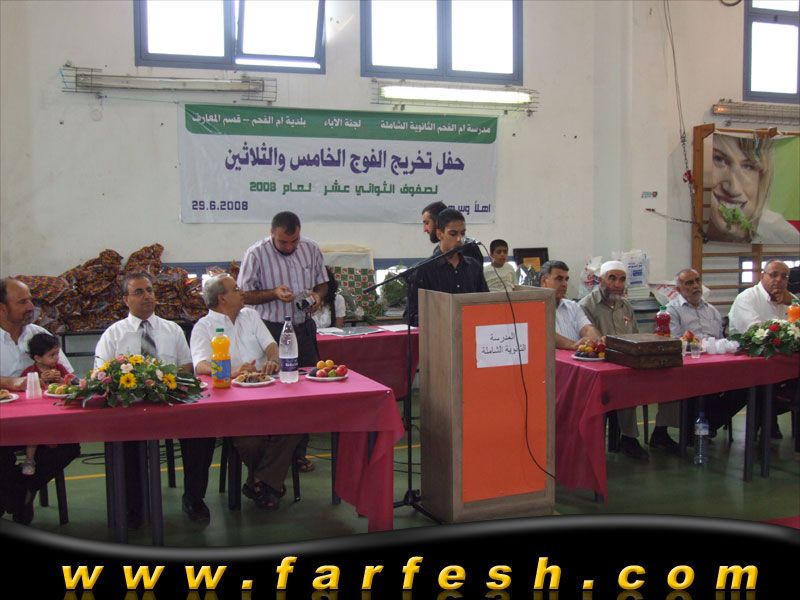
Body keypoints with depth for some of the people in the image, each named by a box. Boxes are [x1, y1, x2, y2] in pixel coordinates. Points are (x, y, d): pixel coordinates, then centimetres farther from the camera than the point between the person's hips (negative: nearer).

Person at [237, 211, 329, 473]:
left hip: (304, 327, 4)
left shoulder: (311, 249, 4)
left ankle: (299, 452, 18)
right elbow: (244, 295, -5)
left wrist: (317, 295, -6)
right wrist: (274, 293, -19)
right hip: (271, 330, -4)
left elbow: (322, 283, 17)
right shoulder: (256, 253, -8)